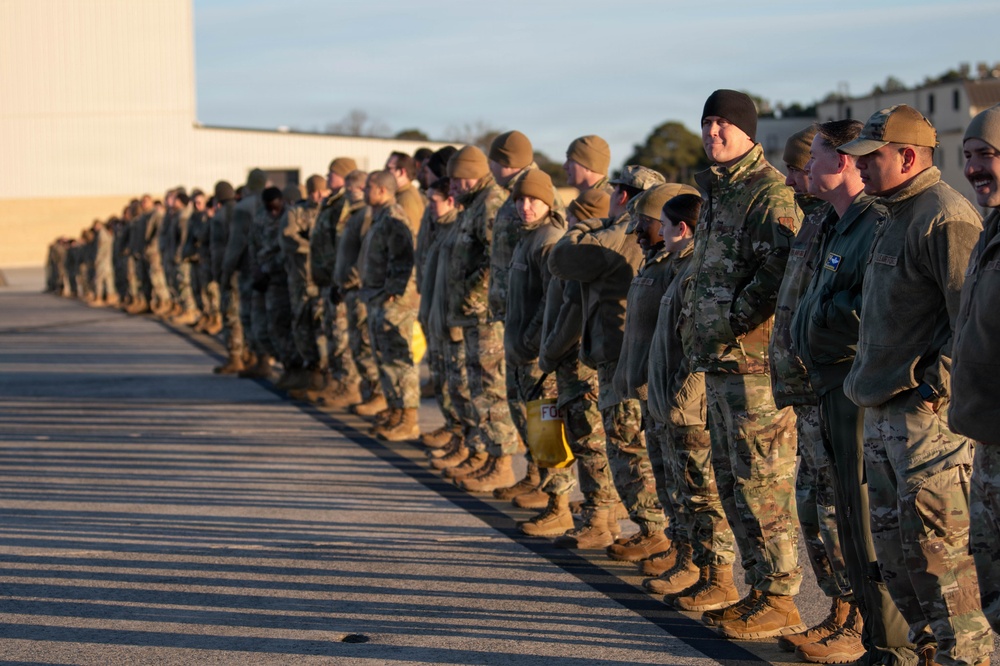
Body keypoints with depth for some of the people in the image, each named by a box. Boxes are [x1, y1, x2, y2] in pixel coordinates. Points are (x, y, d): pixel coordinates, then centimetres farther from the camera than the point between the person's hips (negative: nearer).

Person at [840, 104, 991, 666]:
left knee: (934, 544, -8)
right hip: (885, 411, 10)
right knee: (892, 541, 15)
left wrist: (934, 387, -20)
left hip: (926, 412, -10)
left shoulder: (945, 217, -15)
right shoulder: (900, 215, 17)